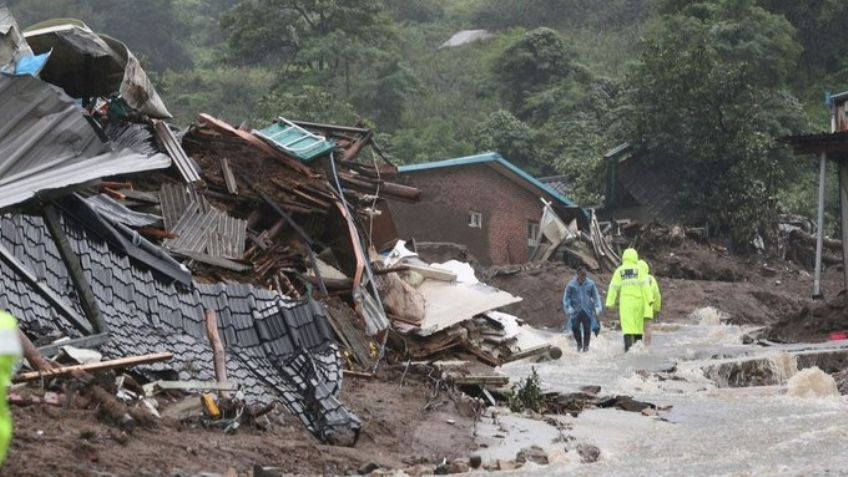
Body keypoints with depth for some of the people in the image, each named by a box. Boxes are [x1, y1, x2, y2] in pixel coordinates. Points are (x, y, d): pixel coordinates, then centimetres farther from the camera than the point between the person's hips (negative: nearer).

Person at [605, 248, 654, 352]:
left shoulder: (619, 271, 3)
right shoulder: (638, 270, 1)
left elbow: (614, 287, -1)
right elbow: (644, 285, -6)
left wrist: (610, 302, 1)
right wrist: (649, 299, -6)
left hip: (625, 302, -1)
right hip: (638, 301, 1)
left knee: (627, 326, -6)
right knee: (638, 324, 12)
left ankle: (628, 347, -20)